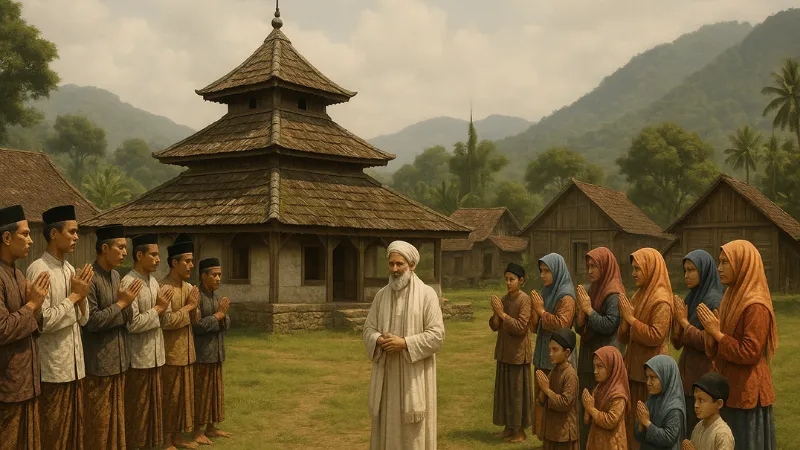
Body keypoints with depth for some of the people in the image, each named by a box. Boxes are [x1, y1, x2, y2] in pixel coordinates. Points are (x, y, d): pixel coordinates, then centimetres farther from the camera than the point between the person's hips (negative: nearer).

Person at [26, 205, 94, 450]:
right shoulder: (38, 270, -14)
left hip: (75, 364, 7)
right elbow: (42, 322, -22)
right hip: (53, 367, -7)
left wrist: (82, 295, -8)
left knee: (74, 427, 15)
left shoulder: (70, 269, 9)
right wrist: (74, 295, -13)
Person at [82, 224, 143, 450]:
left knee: (116, 416, 15)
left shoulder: (116, 276, 10)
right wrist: (121, 302, -15)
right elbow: (91, 321, -21)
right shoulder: (89, 278, -16)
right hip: (98, 363, -8)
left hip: (119, 359, 8)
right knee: (98, 421, 2)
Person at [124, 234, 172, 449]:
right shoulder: (129, 283, -16)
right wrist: (158, 308, -14)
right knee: (135, 408, 2)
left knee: (150, 405, 15)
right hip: (138, 358, -8)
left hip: (154, 355, 8)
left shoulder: (153, 281, 10)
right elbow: (132, 324, -22)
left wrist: (162, 308, -5)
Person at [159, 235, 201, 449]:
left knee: (184, 395, 14)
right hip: (170, 354, -8)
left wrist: (194, 307, -8)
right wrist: (189, 306, -15)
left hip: (186, 352, 8)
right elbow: (166, 321, -24)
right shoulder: (163, 288, -16)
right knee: (169, 397, 0)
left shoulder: (188, 287, 10)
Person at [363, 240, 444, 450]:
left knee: (414, 429, 0)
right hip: (387, 374, 4)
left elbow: (437, 335, -12)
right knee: (387, 424, 9)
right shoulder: (381, 295, 7)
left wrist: (404, 343, -20)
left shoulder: (427, 294, -7)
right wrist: (380, 341, -15)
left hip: (414, 375, -4)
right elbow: (369, 329, 7)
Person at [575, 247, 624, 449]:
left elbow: (609, 325, -19)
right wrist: (581, 311, -7)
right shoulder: (593, 290, 12)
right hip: (588, 357, 8)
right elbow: (579, 329, 12)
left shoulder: (614, 294, -11)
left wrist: (589, 310, -16)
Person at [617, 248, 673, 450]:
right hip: (635, 366, 9)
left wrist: (631, 318, -17)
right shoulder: (639, 296, 11)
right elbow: (624, 338, 13)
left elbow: (655, 336, -22)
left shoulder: (661, 300, -14)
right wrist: (625, 318, -7)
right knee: (633, 418, 13)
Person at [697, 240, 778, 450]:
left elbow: (750, 353, -21)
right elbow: (718, 350, 14)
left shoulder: (755, 306, -18)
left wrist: (718, 333, -17)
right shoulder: (734, 297, 11)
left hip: (747, 392, -9)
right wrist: (711, 332, -5)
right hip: (731, 388, 9)